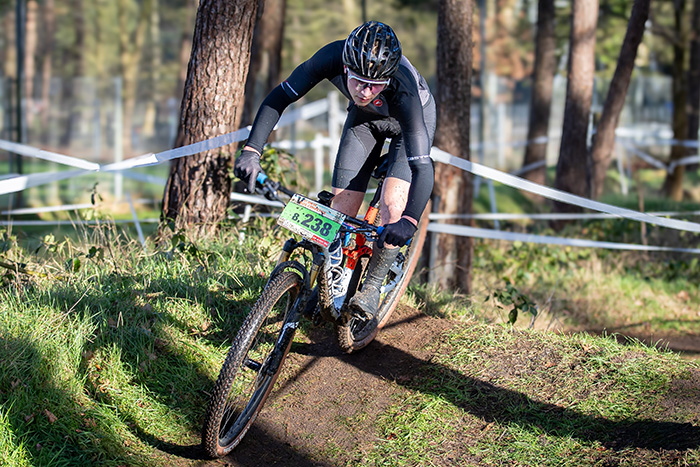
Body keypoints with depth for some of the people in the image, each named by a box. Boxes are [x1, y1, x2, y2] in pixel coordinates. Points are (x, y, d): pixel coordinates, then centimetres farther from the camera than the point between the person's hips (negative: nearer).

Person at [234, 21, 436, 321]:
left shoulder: (403, 92, -44)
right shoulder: (332, 58, -37)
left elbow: (423, 167, -48)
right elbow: (279, 97, -25)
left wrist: (409, 220, -64)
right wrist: (251, 150, -36)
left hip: (415, 117, -3)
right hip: (364, 118, 3)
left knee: (392, 205, -20)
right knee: (343, 207, -5)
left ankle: (372, 287, 2)